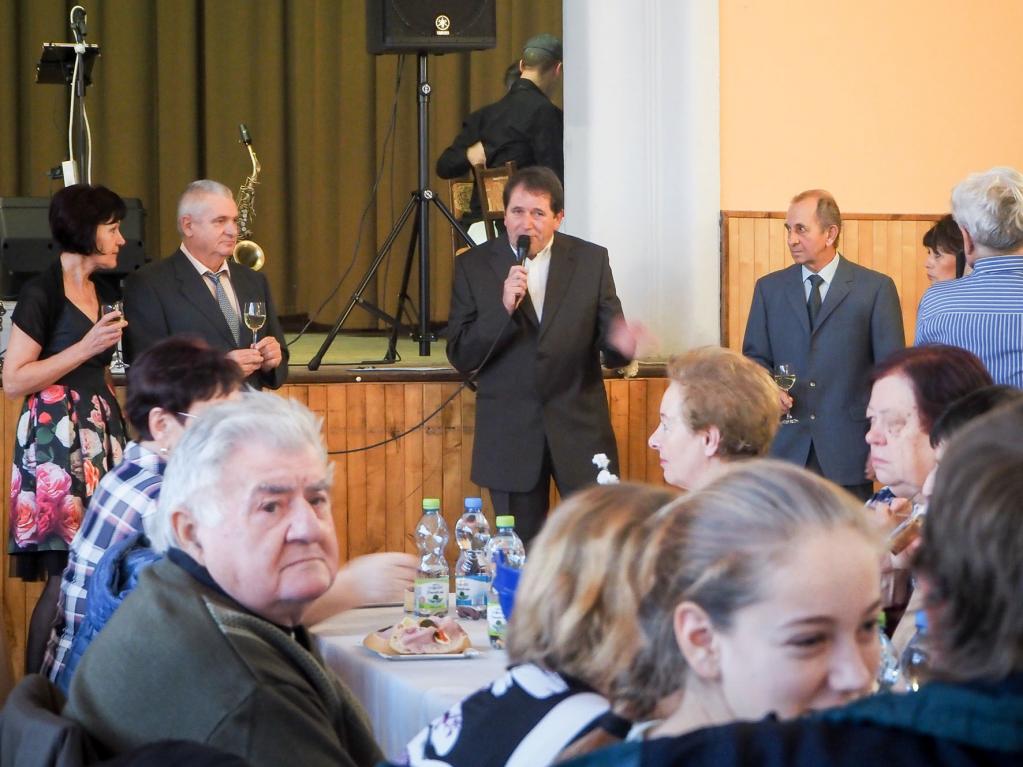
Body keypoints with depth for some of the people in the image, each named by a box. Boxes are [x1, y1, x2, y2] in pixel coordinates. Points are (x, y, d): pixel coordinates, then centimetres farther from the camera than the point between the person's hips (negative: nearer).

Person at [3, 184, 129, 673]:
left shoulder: (105, 292, 15)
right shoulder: (41, 294, -8)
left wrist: (120, 429, 16)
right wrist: (86, 347, -15)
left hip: (101, 437, 7)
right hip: (55, 439, -7)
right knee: (66, 577, -10)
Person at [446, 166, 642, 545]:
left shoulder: (591, 260, 2)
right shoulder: (474, 266, 1)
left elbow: (609, 337, 2)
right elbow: (460, 357, -3)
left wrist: (619, 344, -22)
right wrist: (503, 308, -18)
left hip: (579, 429, 0)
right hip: (510, 437, 0)